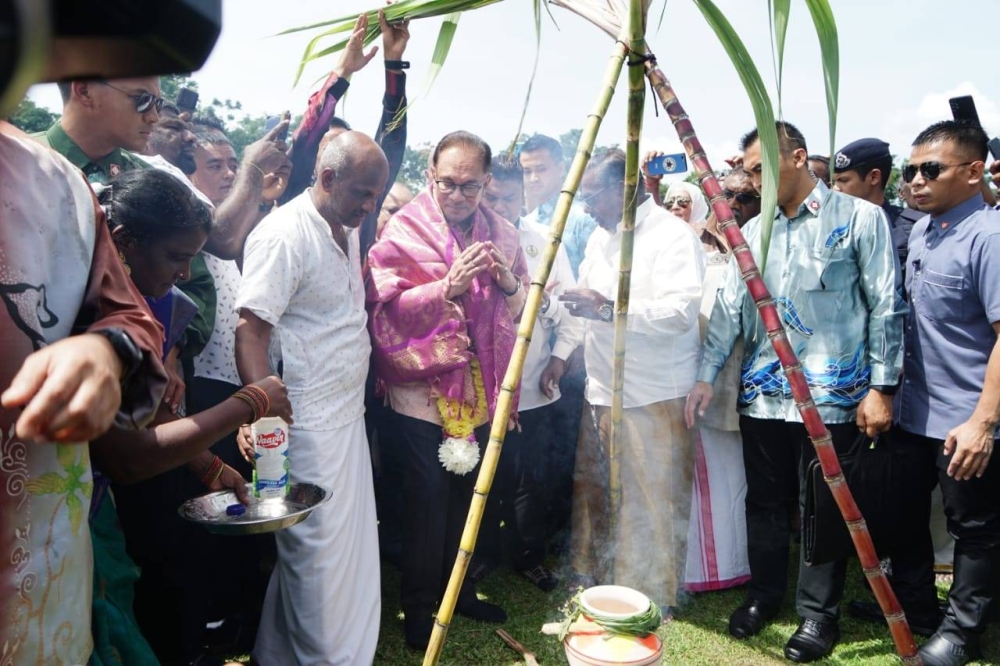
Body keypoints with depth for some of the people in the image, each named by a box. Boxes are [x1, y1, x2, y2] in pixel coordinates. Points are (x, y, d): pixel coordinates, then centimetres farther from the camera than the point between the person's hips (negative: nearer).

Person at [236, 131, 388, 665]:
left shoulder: (348, 230, 12)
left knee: (353, 544, 17)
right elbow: (250, 331, -20)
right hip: (309, 425, -9)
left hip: (348, 414, 9)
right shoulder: (284, 234, -15)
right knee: (319, 554, 2)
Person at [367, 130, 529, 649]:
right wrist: (448, 287, -28)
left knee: (470, 496, 15)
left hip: (482, 391, 5)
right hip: (424, 392, -4)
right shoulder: (403, 230, -7)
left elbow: (521, 308, 9)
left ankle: (459, 588, 36)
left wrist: (510, 283, -12)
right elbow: (386, 306, -16)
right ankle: (418, 605, 23)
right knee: (428, 501, 3)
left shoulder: (501, 232, 7)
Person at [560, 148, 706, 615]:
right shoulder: (600, 237, 16)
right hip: (601, 392, 8)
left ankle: (653, 600, 18)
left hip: (654, 397, -8)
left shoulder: (673, 236, -12)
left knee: (651, 504, 0)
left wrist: (610, 309, -26)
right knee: (592, 493, 16)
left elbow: (681, 311, -24)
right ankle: (592, 580, 33)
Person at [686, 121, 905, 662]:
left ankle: (819, 612, 23)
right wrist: (706, 375, 3)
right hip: (762, 394, 4)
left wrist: (880, 386, -8)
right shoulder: (752, 231, 11)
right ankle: (764, 593, 32)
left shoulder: (860, 218, -2)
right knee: (764, 501, 14)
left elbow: (885, 307, -4)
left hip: (830, 395, -4)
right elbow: (729, 308, 9)